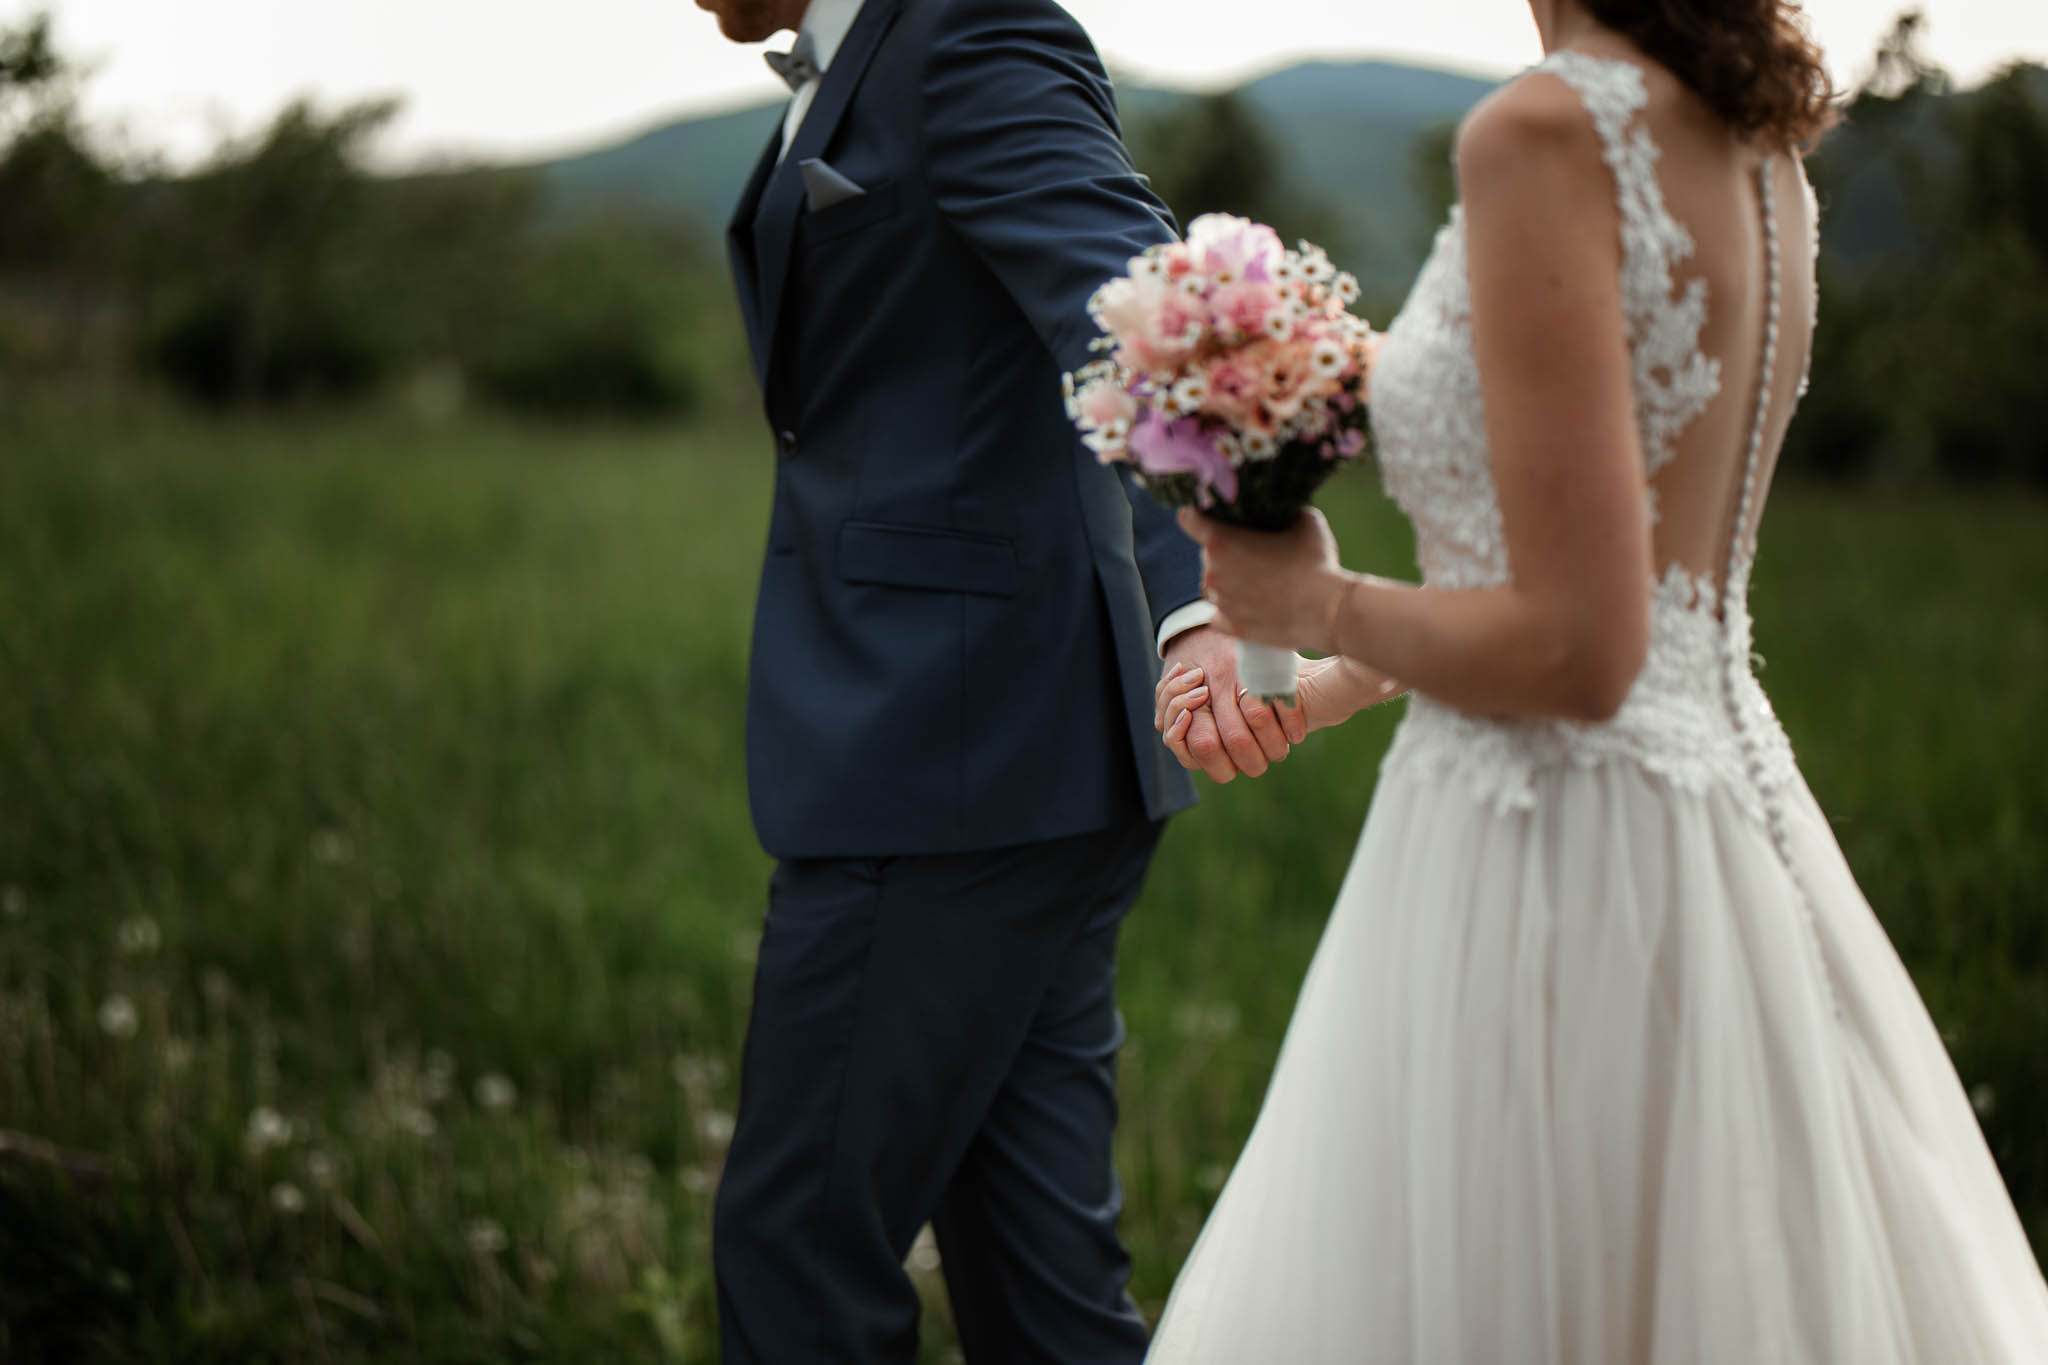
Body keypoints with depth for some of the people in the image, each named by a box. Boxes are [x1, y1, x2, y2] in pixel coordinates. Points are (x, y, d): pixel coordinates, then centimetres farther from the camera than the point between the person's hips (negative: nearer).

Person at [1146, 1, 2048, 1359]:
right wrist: (1331, 688, 29)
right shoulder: (1758, 150, 9)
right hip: (1727, 815, 9)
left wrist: (1321, 605, -5)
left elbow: (1576, 648, -22)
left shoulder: (1546, 134, -16)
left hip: (1550, 867, -9)